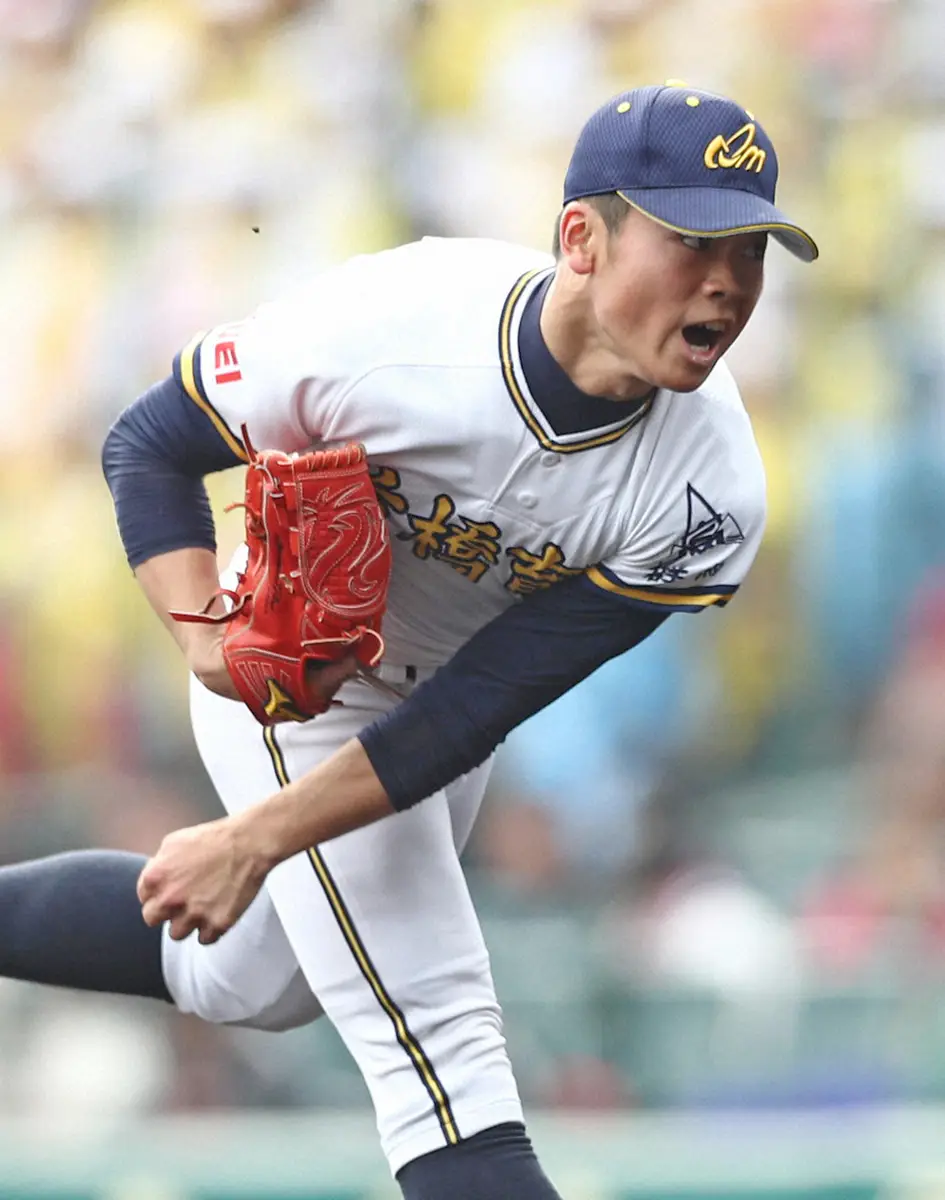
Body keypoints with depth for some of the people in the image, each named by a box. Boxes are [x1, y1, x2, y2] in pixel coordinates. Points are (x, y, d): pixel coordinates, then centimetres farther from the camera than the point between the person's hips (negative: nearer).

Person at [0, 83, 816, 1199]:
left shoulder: (704, 496, -28)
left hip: (437, 699, 5)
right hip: (290, 675, -5)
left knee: (249, 980, 26)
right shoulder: (383, 321, -34)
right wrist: (210, 640, -33)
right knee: (441, 1042, -16)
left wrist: (255, 840, -29)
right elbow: (147, 446, -17)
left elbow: (474, 708, -26)